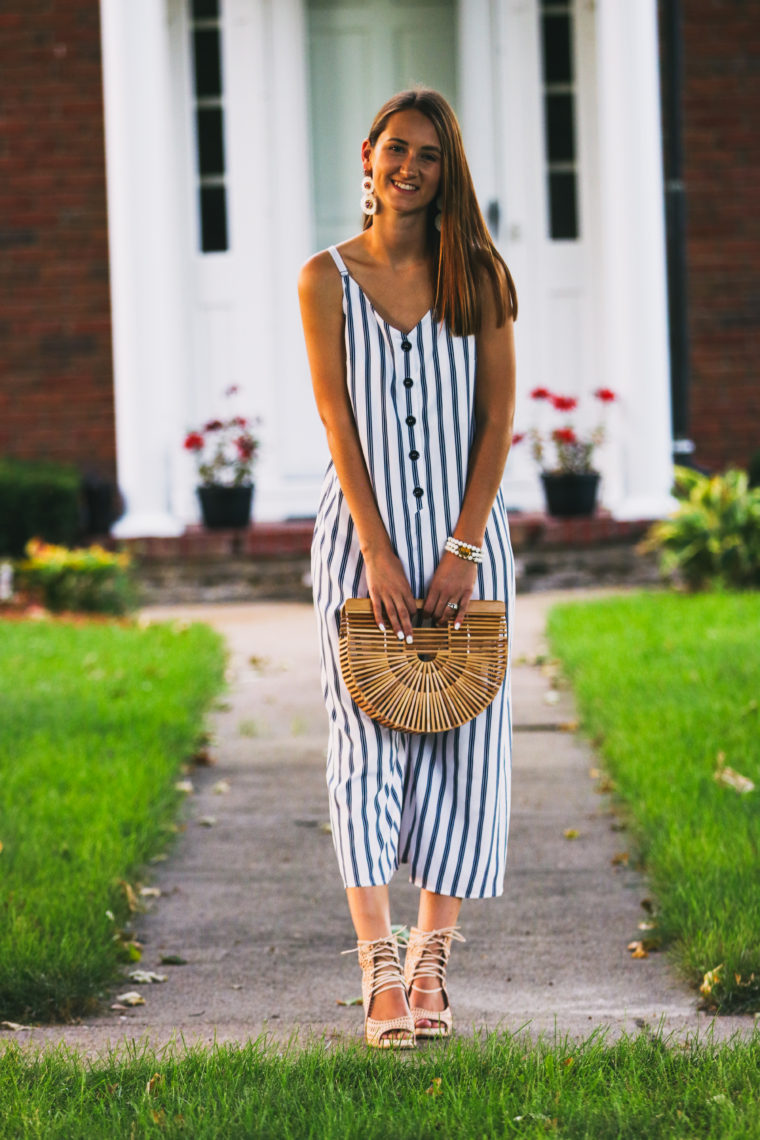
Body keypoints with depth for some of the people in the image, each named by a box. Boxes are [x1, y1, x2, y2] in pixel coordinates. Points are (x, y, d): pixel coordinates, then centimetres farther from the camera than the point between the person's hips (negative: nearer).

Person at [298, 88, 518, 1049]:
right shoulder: (327, 278, 3)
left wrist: (463, 548, -9)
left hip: (464, 530, 1)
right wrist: (377, 552, -11)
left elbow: (498, 418, 1)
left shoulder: (480, 277, 5)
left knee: (460, 742, -1)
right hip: (363, 531, -1)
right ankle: (381, 975, -11)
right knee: (366, 741, -8)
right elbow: (337, 419, -2)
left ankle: (432, 965, 7)